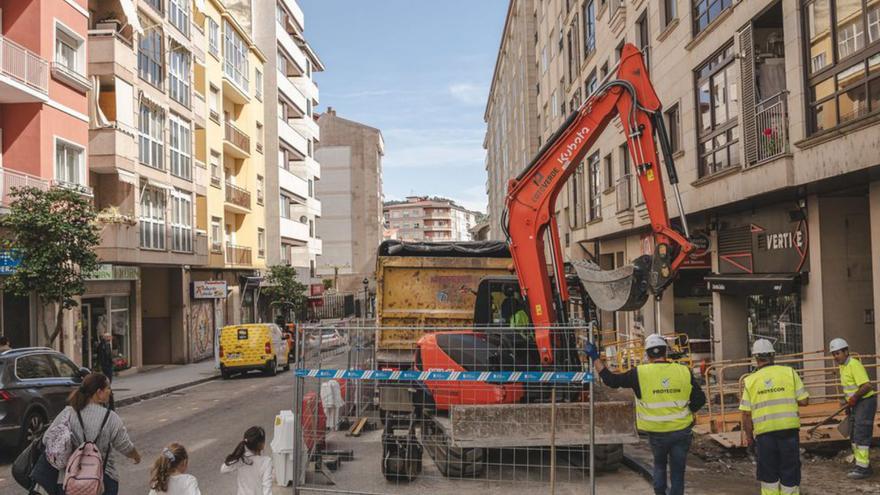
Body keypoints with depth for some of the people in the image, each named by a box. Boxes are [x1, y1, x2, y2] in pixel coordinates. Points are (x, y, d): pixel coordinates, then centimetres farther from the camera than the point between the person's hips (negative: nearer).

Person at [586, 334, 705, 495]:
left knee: (659, 464, 26)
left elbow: (611, 380, -5)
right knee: (677, 471, 13)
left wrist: (595, 357, 4)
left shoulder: (640, 373, -12)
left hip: (657, 433, 0)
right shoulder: (684, 372, -6)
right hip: (682, 431, 1)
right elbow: (700, 399, -1)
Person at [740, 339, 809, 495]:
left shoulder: (750, 380, 0)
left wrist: (749, 436, 10)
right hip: (789, 430, 0)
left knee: (769, 476, 12)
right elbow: (803, 400, -3)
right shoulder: (789, 372, 0)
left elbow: (746, 414, -1)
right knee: (790, 471, 11)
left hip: (764, 432, 0)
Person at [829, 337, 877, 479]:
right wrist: (849, 403, 21)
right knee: (854, 436, 13)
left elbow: (867, 386, -26)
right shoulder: (842, 366, 11)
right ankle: (863, 464, 22)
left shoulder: (854, 365, -19)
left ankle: (862, 467, -6)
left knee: (861, 435, -9)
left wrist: (854, 397, -17)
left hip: (865, 402, -10)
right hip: (856, 404, 10)